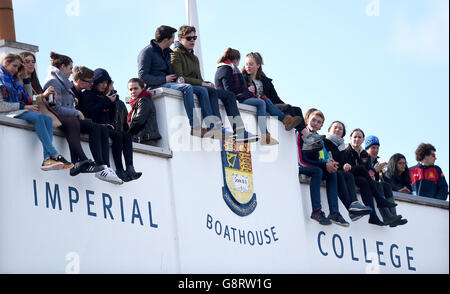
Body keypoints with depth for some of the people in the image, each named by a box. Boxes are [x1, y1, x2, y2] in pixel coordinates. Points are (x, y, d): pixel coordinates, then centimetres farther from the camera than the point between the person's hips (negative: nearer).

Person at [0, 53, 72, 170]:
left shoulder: (14, 80, 27)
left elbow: (27, 99, 22)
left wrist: (43, 95, 6)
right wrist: (23, 106, -13)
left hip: (20, 112, 8)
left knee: (48, 119, -18)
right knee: (38, 117, -32)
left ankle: (47, 159, -36)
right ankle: (55, 155, -40)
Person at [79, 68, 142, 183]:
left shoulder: (105, 95, 23)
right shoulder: (87, 95, 5)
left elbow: (112, 116, 14)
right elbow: (90, 112, -13)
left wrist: (113, 99, 5)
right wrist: (106, 101, -8)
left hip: (107, 127, 6)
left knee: (127, 135, -20)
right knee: (118, 135, -30)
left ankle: (130, 169, -34)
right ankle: (120, 170, -36)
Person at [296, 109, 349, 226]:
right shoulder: (300, 134, -11)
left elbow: (322, 158, 9)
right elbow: (301, 161, -19)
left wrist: (328, 162, -17)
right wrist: (325, 165, -22)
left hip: (311, 167, 8)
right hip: (299, 168, -8)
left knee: (332, 174, -15)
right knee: (317, 171, -34)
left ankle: (334, 213, -26)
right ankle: (316, 211, -41)